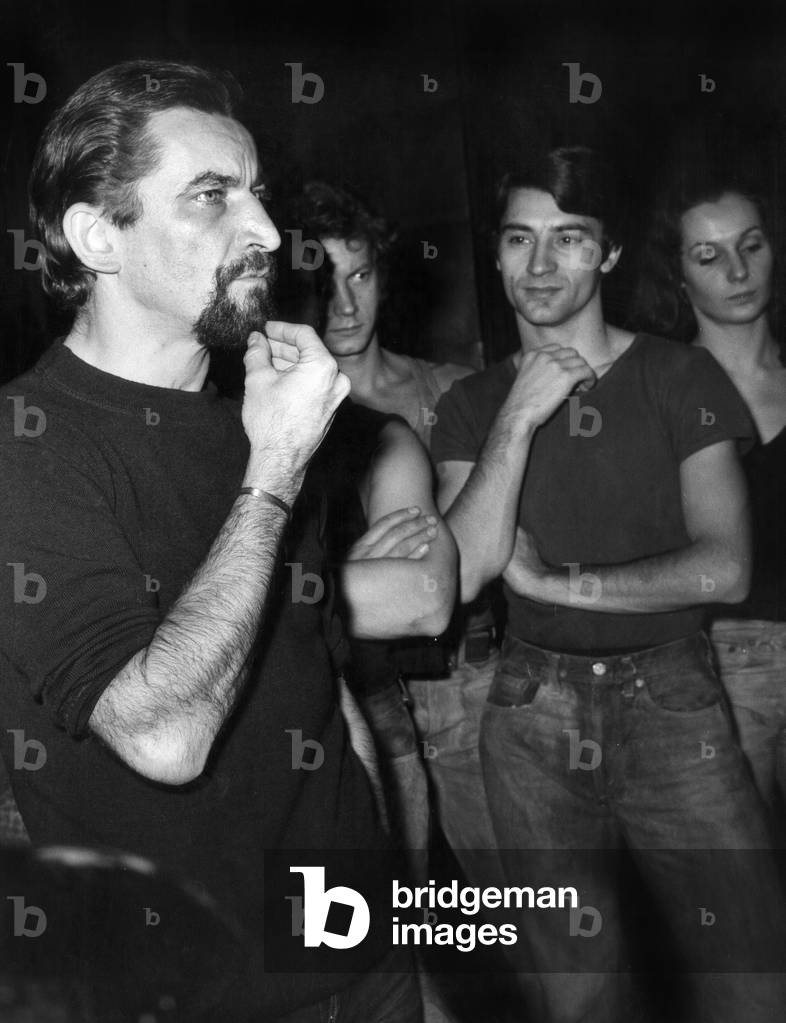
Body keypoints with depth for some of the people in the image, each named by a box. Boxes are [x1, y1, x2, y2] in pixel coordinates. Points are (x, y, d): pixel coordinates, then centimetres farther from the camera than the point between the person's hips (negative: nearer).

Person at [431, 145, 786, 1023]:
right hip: (533, 716, 2)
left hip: (671, 702, -1)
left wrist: (553, 581, -9)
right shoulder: (472, 405, 6)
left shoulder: (679, 380, 0)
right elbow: (463, 573, -7)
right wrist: (517, 418, -12)